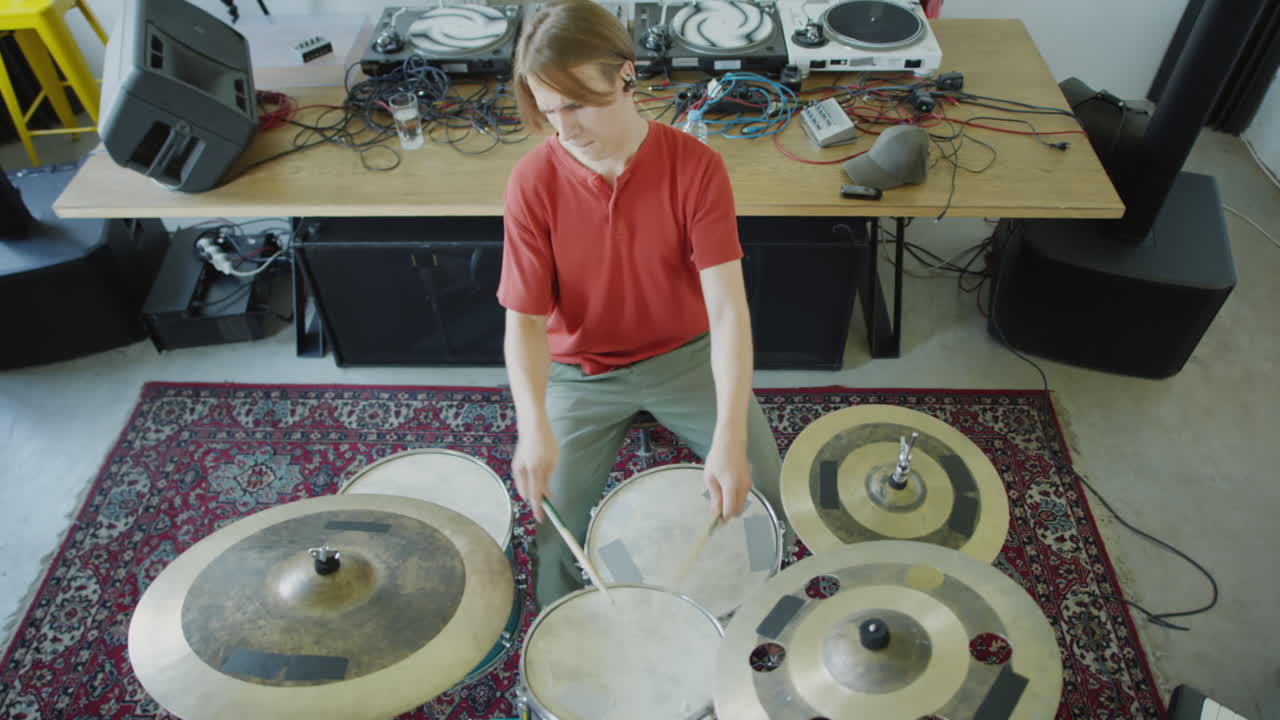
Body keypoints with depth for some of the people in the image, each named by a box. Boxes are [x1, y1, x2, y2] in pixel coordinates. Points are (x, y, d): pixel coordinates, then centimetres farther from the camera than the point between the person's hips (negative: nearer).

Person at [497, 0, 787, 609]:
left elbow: (726, 306, -24)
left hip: (684, 355, 1)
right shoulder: (532, 183, -17)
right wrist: (534, 427, -35)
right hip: (581, 371, 0)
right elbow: (525, 319, -16)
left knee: (765, 491, -8)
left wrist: (730, 435, -37)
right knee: (555, 524, -12)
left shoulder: (695, 167, -19)